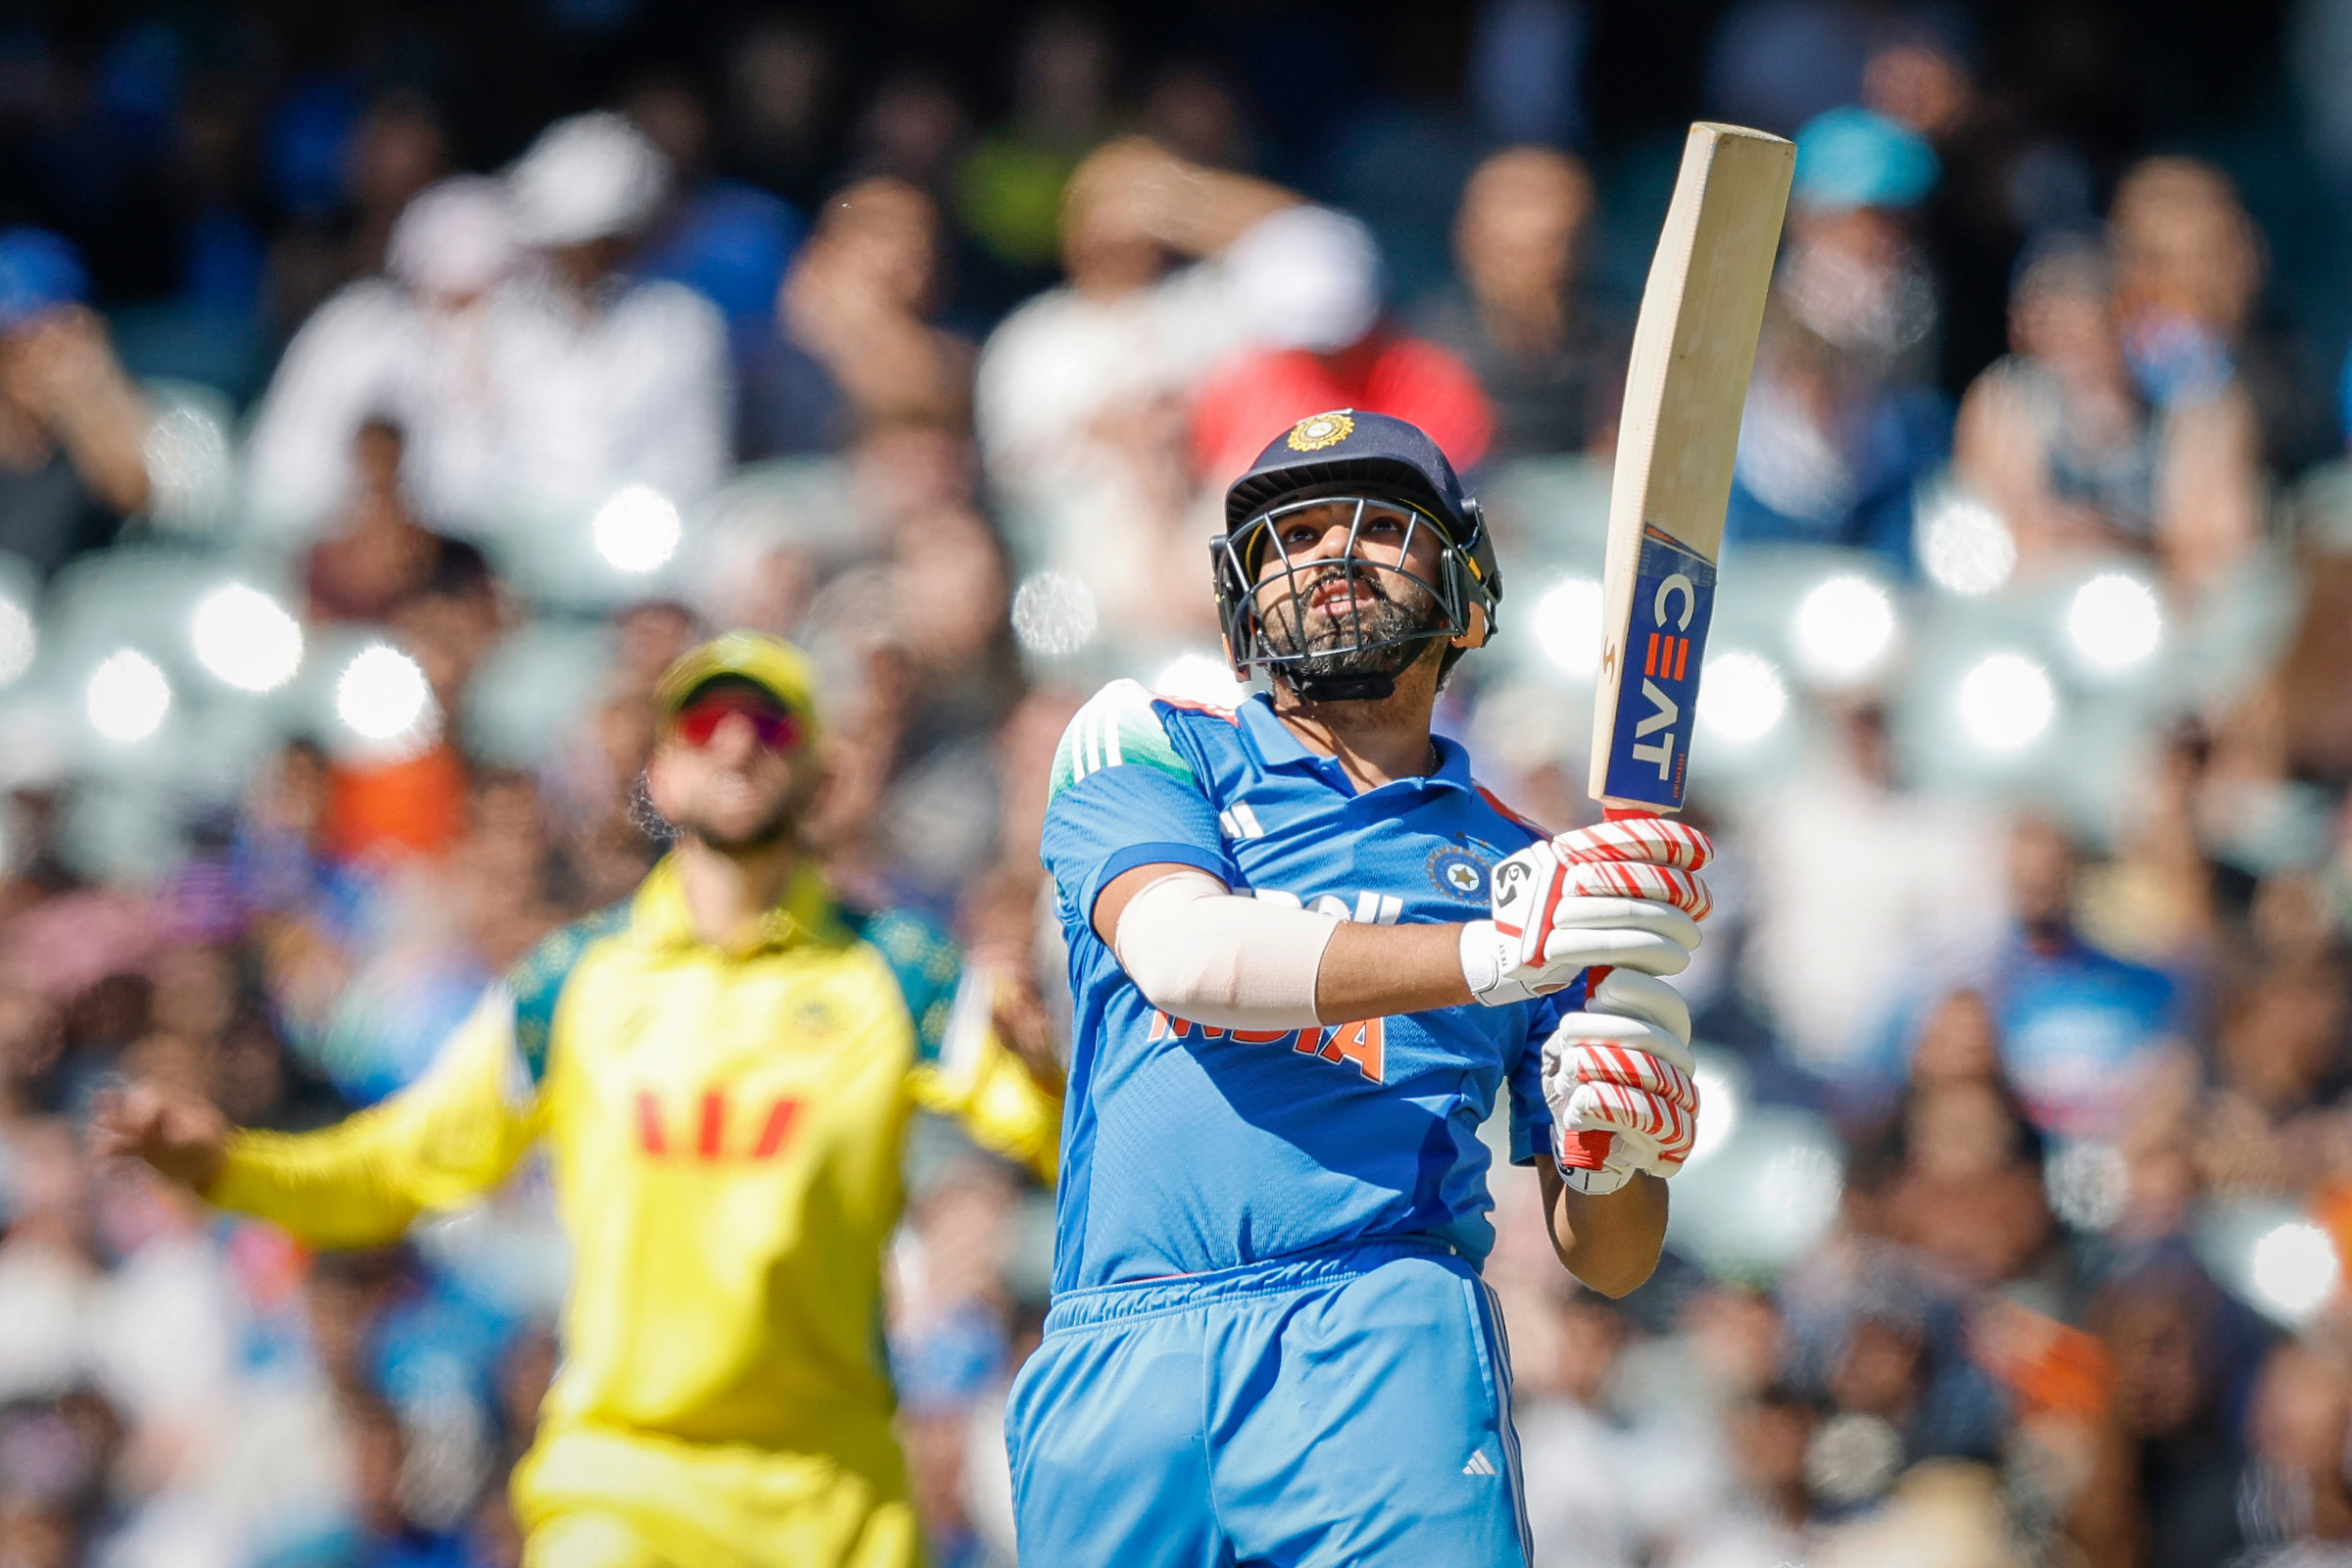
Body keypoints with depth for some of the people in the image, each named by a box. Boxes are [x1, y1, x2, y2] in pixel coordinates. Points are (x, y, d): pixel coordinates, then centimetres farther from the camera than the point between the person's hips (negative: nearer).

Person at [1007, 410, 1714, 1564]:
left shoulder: (1527, 870, 19)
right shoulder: (1149, 747, 16)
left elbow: (1606, 1260, 19)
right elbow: (1181, 951, -7)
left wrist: (1618, 1153, -5)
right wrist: (1490, 952, -18)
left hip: (1386, 1346, 0)